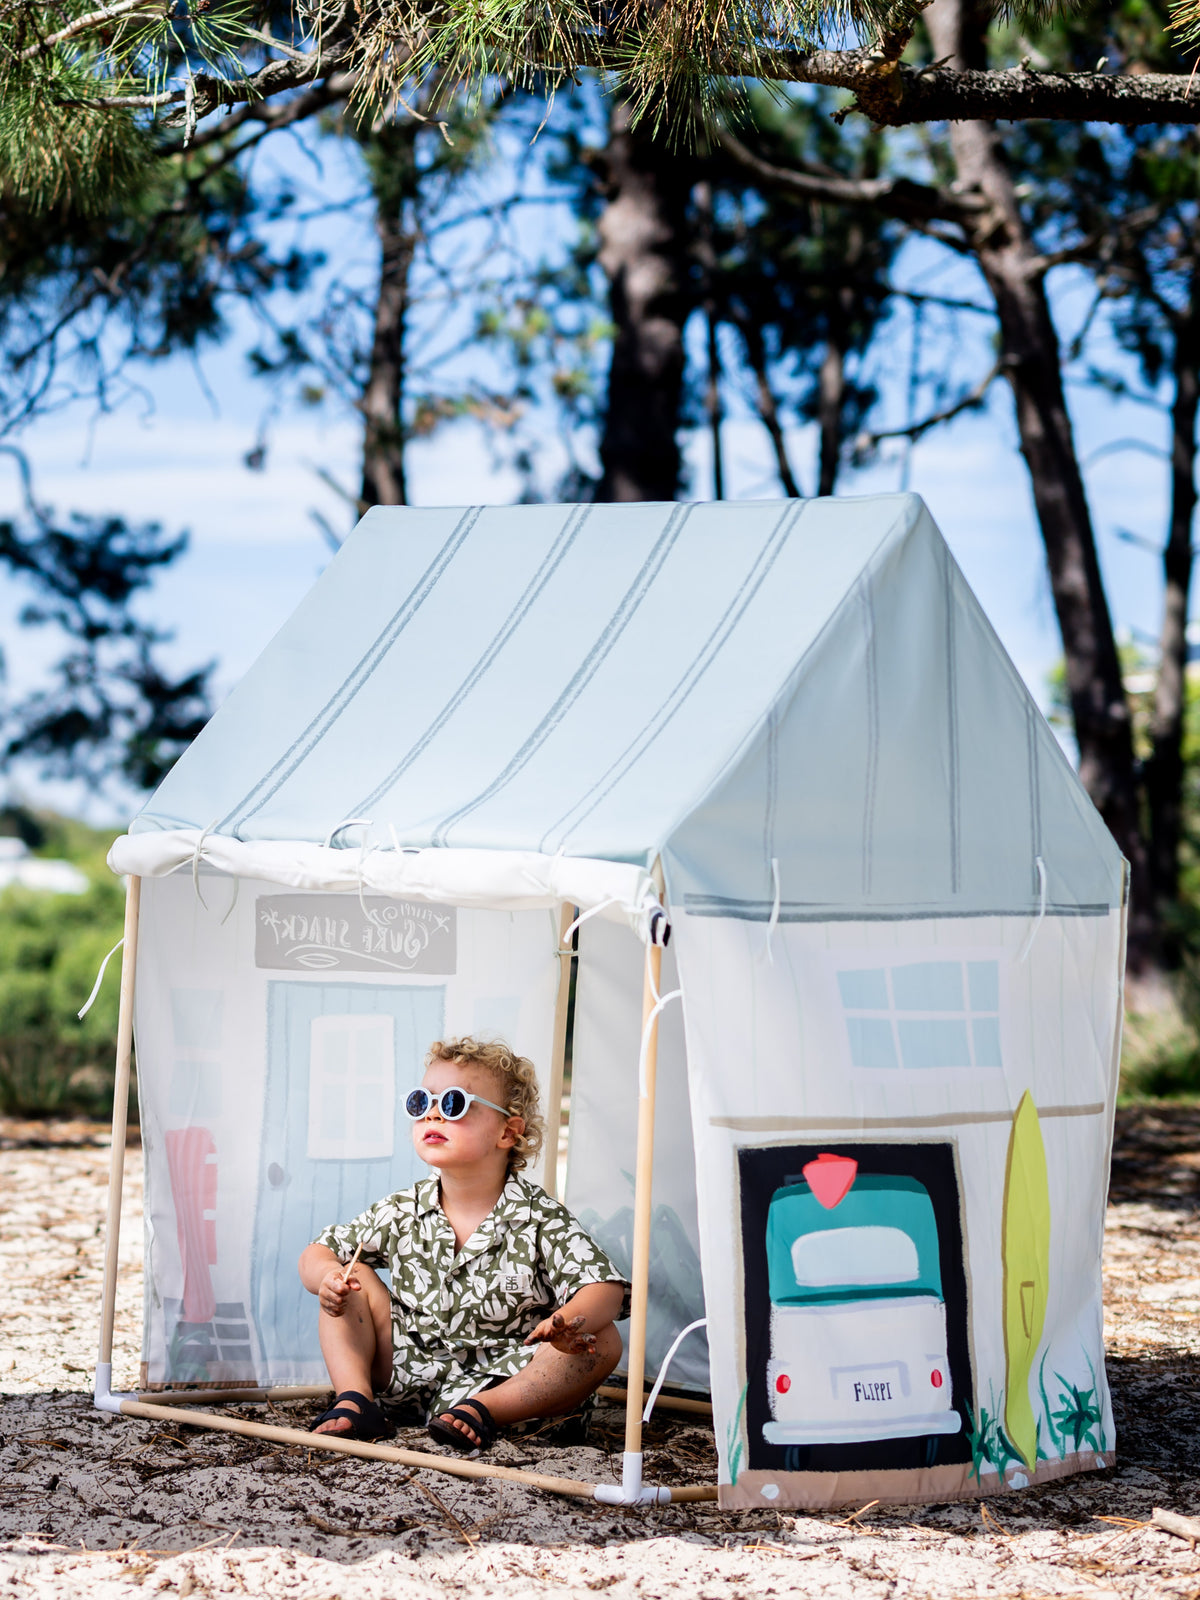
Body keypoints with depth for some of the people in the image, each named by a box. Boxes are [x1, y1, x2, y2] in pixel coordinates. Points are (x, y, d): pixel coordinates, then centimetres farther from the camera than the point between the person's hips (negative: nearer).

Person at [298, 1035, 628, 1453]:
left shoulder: (540, 1219, -12)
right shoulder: (401, 1213, 0)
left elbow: (606, 1289, -22)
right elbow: (318, 1253, 7)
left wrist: (570, 1322, -45)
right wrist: (326, 1275, -19)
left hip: (504, 1379, -3)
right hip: (413, 1368, 4)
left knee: (602, 1341, -26)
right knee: (354, 1279, -3)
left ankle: (480, 1409, -31)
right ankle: (354, 1400, -16)